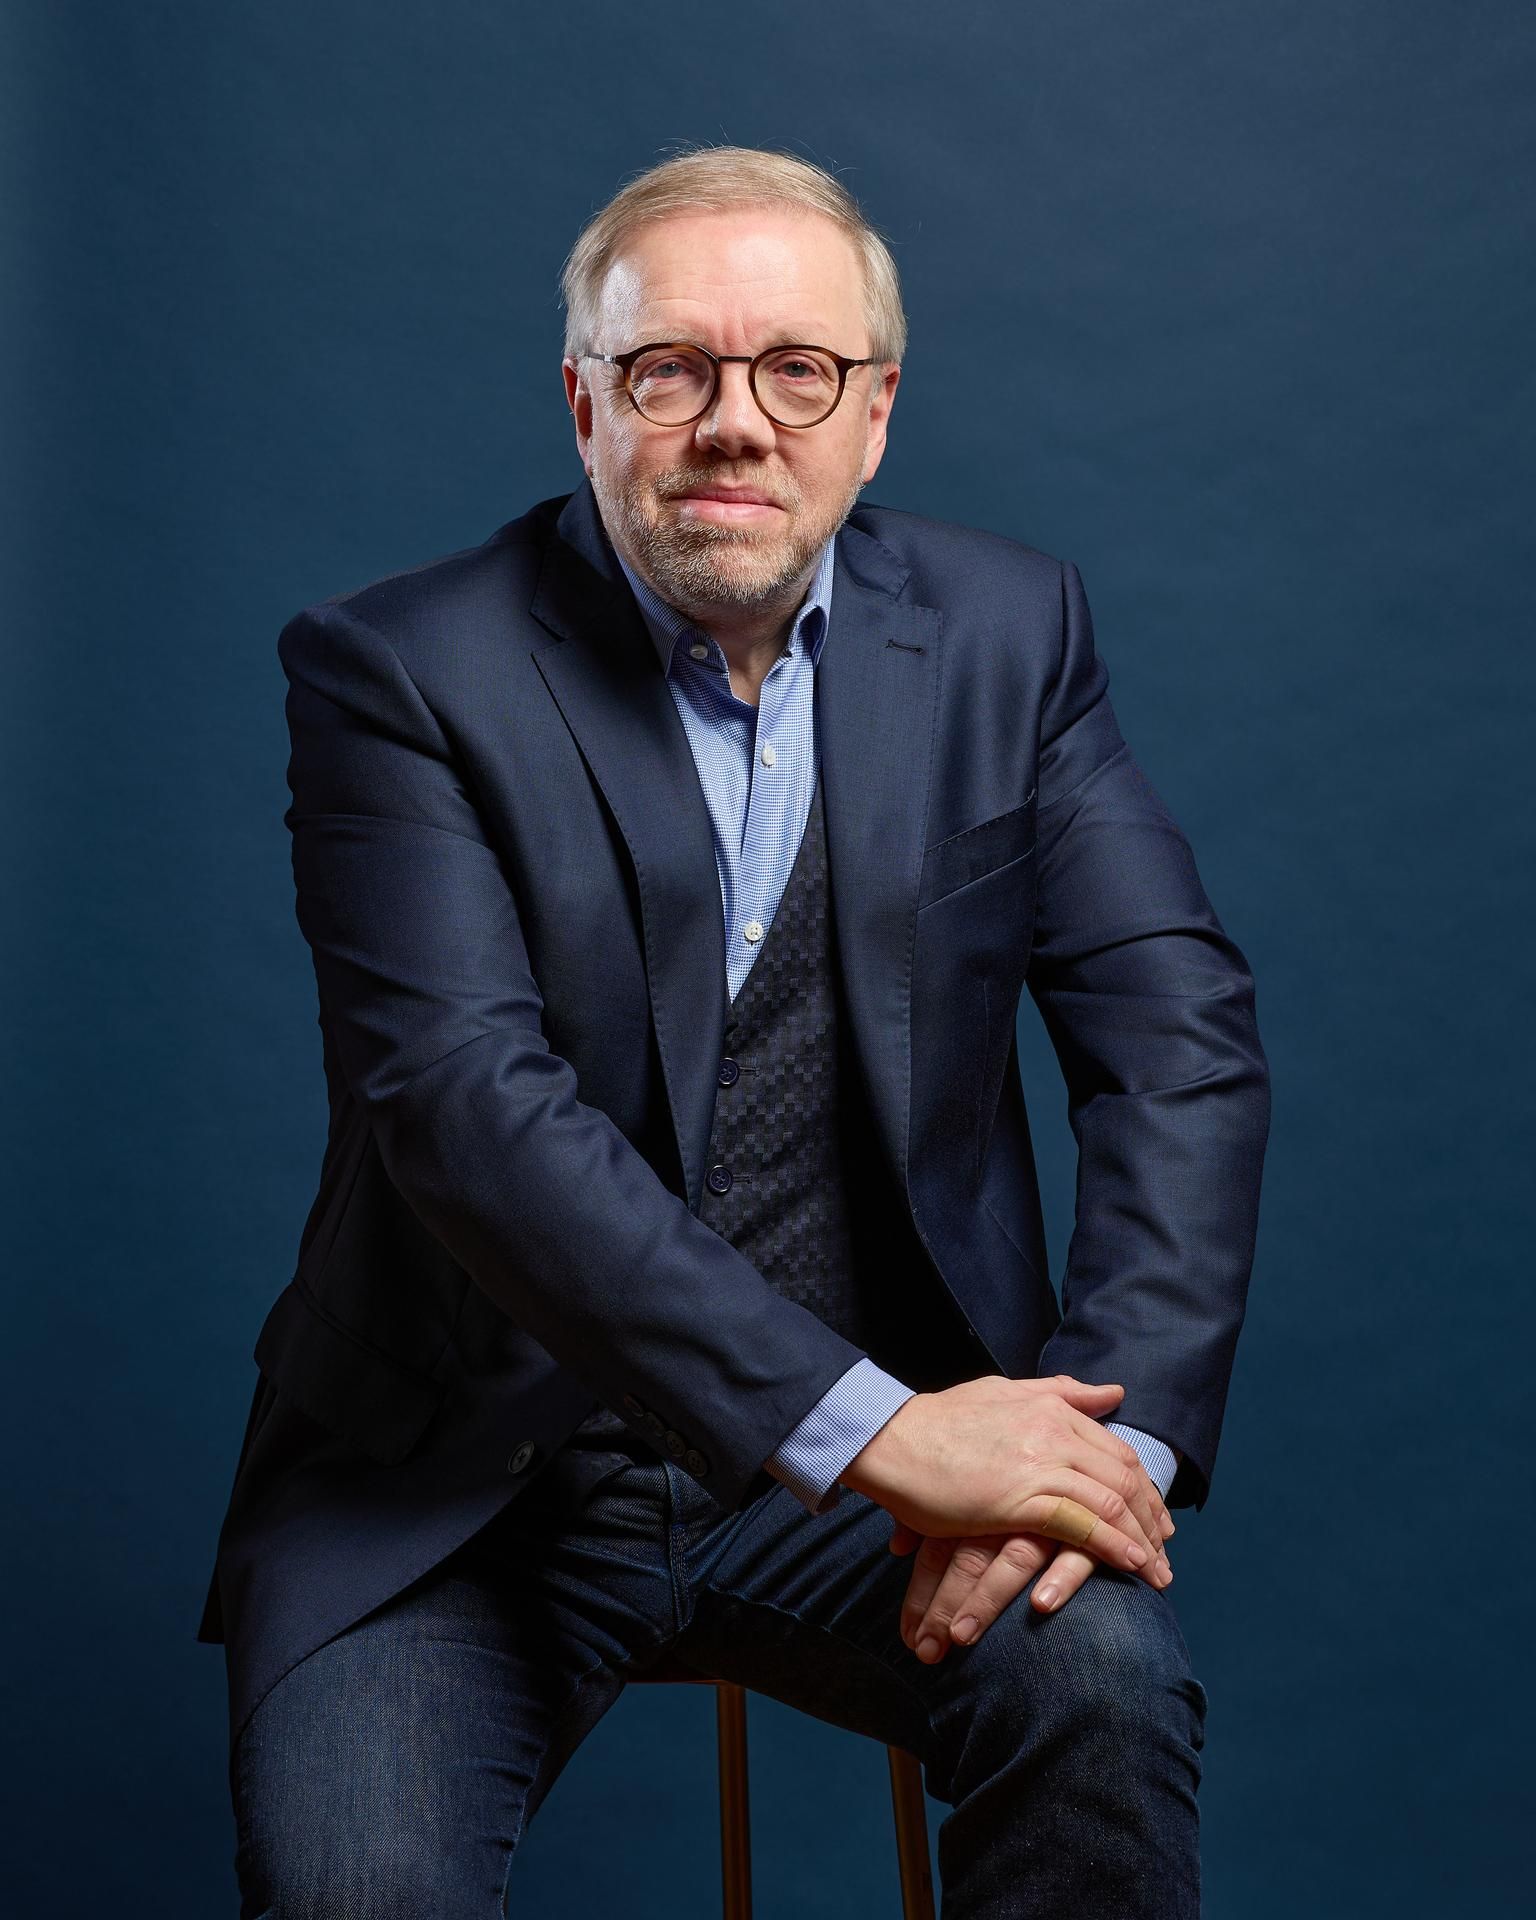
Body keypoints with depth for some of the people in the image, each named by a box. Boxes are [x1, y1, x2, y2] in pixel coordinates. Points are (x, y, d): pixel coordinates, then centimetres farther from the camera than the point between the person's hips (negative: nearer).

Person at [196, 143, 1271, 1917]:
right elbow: (470, 1100, -21)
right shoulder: (396, 673, -9)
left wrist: (1116, 1431, -19)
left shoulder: (1006, 630, 3)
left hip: (893, 1432, 2)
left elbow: (1180, 1035, -2)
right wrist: (867, 1426, -29)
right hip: (468, 1486, -2)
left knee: (1099, 1680, -26)